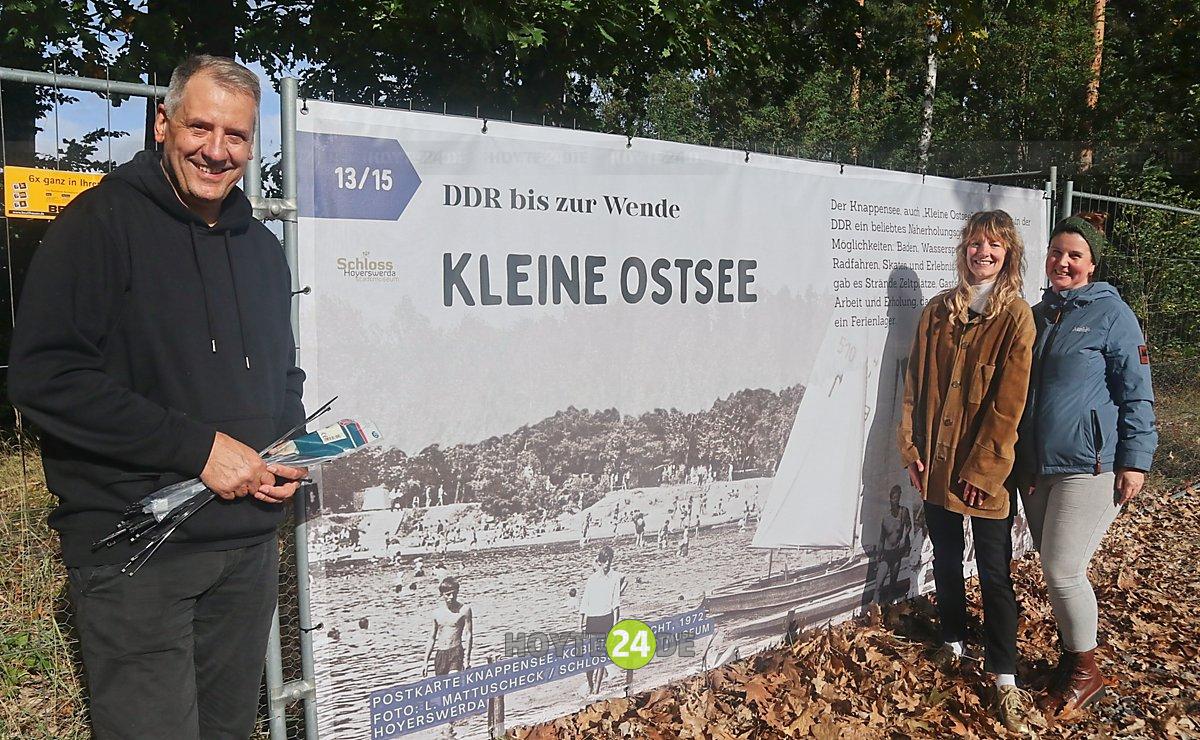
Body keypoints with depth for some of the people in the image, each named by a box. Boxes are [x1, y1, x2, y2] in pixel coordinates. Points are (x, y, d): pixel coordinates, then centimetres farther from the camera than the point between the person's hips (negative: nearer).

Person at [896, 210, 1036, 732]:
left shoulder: (1016, 317, -7)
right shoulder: (938, 311, 6)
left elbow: (1008, 403, -12)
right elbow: (915, 384, 5)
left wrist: (983, 469, -15)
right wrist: (911, 449, -1)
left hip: (986, 470, -4)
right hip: (936, 463, 4)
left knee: (994, 571, 4)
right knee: (946, 558, 17)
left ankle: (1004, 676, 16)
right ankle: (952, 641, 36)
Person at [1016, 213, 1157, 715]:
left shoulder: (1112, 314, -6)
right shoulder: (1036, 315, 11)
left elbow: (1137, 395, -7)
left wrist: (1135, 461, -12)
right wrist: (1016, 454, 19)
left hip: (1089, 466, -6)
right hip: (1036, 466, 6)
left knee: (1062, 571, -6)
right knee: (1055, 570, 13)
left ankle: (1086, 673, 15)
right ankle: (1070, 658, 31)